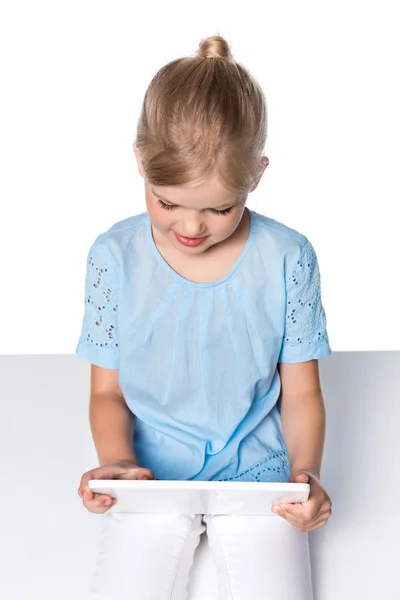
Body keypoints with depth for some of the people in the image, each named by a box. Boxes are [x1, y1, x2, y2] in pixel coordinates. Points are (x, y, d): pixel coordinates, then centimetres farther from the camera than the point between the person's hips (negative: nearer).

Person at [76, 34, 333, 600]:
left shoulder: (287, 259, -8)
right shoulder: (115, 256, -7)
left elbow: (301, 393, 0)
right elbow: (108, 390, 1)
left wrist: (306, 473, -17)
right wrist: (116, 462, -17)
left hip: (257, 474, 0)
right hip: (151, 475, 1)